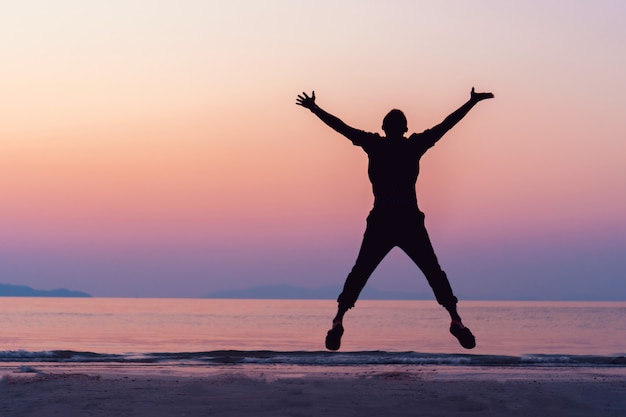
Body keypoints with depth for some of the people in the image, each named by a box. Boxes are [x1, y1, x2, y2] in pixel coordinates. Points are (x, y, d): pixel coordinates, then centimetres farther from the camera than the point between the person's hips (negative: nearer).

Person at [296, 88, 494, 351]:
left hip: (380, 223, 0)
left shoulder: (374, 145, 4)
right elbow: (447, 124, 9)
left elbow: (340, 126, 9)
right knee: (434, 273, 7)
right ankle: (455, 319, -5)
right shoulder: (415, 145, 4)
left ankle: (339, 319, -7)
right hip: (411, 223, 0)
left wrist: (314, 109, 20)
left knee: (359, 273, 6)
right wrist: (472, 102, 17)